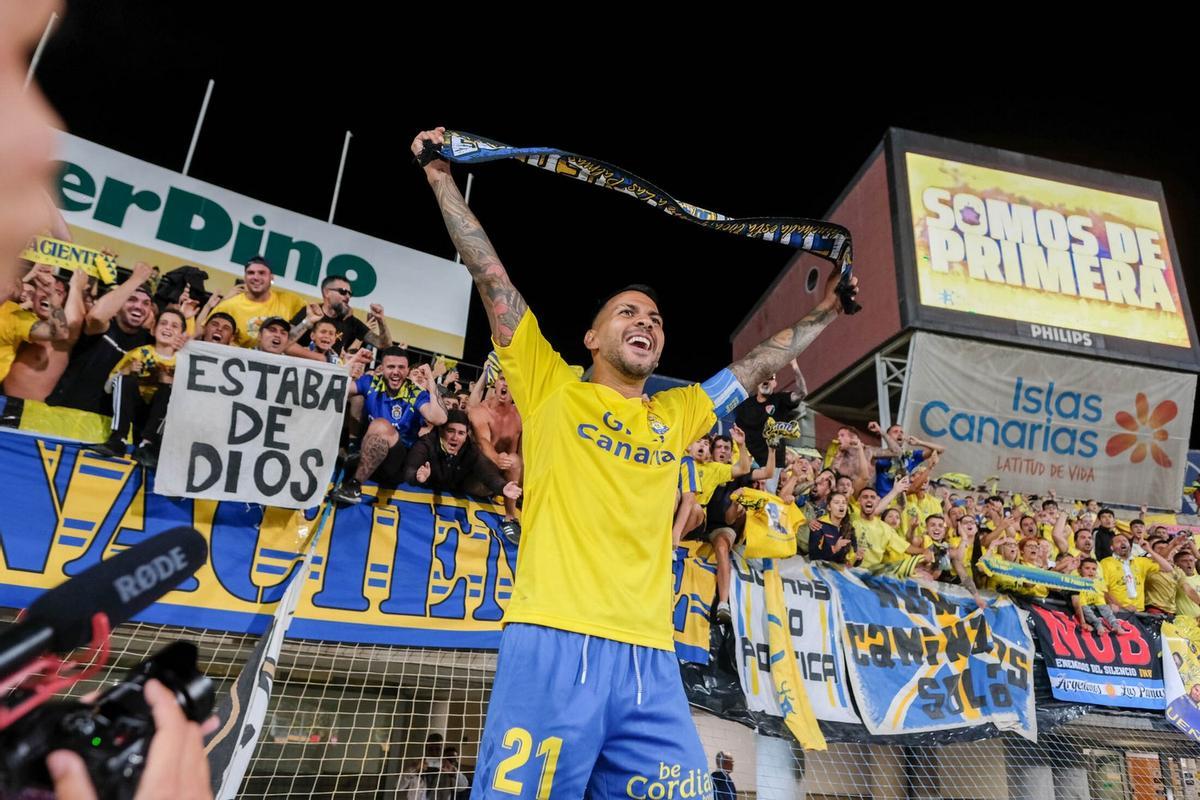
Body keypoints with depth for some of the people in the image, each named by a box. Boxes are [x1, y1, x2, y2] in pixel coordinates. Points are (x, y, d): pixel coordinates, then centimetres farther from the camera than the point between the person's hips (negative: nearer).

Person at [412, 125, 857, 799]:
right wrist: (442, 177, 9)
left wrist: (824, 313, 35)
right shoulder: (552, 387, 10)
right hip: (552, 645, -3)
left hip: (652, 661, 4)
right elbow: (491, 276, 8)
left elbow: (760, 365, 31)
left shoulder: (677, 414, 20)